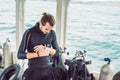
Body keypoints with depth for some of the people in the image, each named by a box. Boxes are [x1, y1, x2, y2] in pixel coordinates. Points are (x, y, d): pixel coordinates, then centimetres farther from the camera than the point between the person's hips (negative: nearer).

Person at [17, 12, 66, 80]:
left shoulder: (52, 33, 1)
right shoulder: (30, 33, -10)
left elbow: (57, 53, 6)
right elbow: (20, 54, -10)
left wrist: (45, 48, -14)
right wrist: (38, 54, -22)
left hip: (48, 70, 3)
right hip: (34, 71, -3)